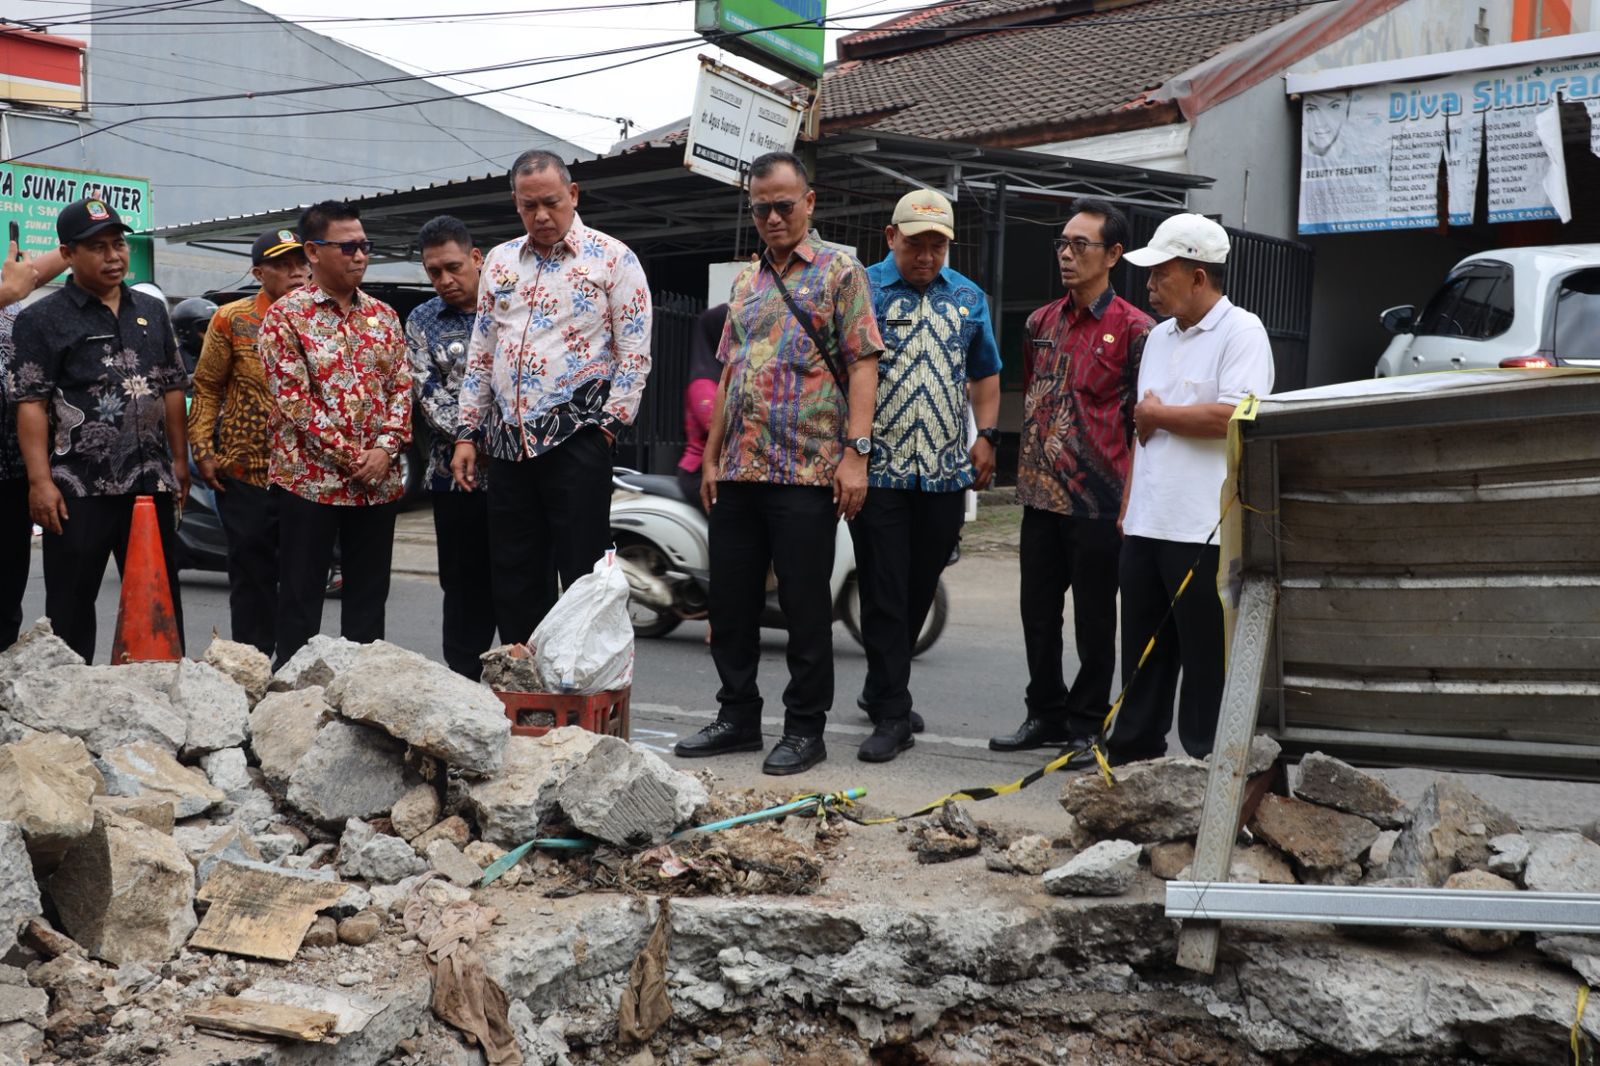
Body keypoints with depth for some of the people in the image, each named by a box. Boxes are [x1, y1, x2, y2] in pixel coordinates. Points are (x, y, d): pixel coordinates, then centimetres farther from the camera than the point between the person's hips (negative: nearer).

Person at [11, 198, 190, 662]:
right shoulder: (41, 319, -3)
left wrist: (179, 460, 10)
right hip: (79, 490, -4)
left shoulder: (152, 311, 12)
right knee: (70, 608, 4)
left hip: (151, 483, 4)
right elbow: (31, 403, -7)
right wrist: (40, 480, -15)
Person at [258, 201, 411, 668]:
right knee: (301, 599, 2)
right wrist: (349, 455, -15)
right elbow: (293, 400, -11)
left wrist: (385, 447, -8)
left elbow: (402, 386, 8)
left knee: (369, 596, 11)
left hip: (378, 481, 5)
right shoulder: (285, 316, -4)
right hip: (310, 477, -4)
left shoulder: (383, 315, 11)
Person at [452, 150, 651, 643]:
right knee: (513, 579, 10)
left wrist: (609, 425, -11)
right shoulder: (499, 261, 15)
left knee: (584, 579, -4)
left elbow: (634, 352, -4)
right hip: (509, 442, 5)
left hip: (577, 439, -5)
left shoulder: (613, 258, 0)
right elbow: (480, 354, 17)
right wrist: (467, 435, 12)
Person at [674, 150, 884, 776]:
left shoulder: (839, 272, 0)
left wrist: (856, 452, -17)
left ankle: (805, 729, 11)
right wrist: (711, 456, 17)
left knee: (805, 607, -1)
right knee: (730, 601, 11)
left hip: (807, 472, -7)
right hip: (738, 471, 7)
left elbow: (862, 365, -8)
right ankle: (738, 718, 24)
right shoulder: (746, 282, 19)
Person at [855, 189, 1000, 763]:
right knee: (885, 595, -4)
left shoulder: (968, 297, 13)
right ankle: (891, 714, 2)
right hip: (877, 471, -4)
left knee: (920, 591, 12)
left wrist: (986, 436, 10)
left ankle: (881, 688, 30)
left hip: (946, 472, 4)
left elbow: (985, 375, 23)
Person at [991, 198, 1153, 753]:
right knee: (1038, 610, 12)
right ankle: (1046, 713, 26)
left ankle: (1087, 724, 17)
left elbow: (1143, 421, -5)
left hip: (1099, 499, -6)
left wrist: (1132, 494, -9)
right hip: (1041, 495, 6)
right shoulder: (1042, 322, 13)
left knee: (1094, 619, 5)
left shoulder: (1133, 328, -6)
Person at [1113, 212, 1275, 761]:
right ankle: (1134, 753, 24)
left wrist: (1157, 414, -8)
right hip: (1146, 526, 8)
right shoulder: (1159, 337, 18)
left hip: (1204, 530, -8)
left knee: (1206, 660, 1)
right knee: (1142, 653, 13)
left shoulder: (1242, 332, -7)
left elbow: (1233, 417, -21)